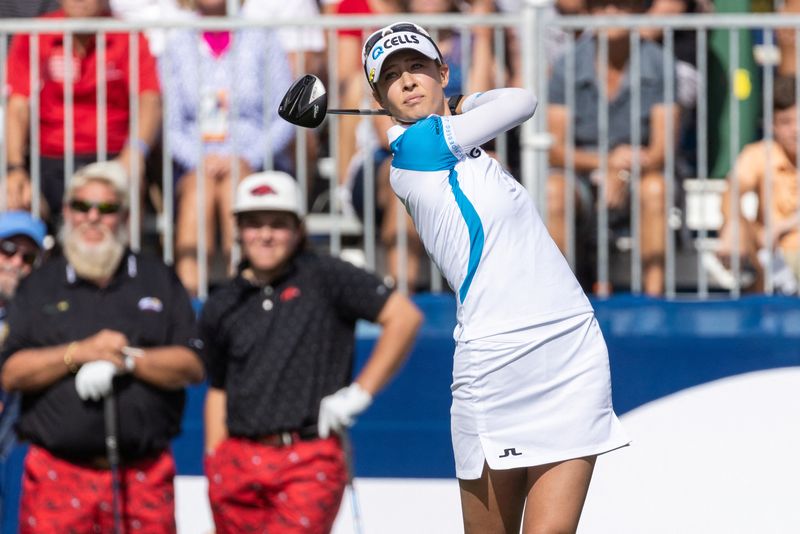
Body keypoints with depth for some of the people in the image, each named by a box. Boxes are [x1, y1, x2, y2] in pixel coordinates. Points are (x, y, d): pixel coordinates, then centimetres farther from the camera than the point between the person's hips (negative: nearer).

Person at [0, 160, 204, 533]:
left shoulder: (159, 281, 14)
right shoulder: (39, 287, 13)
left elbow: (192, 365, 6)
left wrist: (130, 359, -9)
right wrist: (81, 352, -9)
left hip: (143, 473, 1)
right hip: (59, 471, -1)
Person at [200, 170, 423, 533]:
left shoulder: (324, 279, 0)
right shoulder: (221, 308, 14)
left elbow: (404, 316, -4)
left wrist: (360, 393, -8)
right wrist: (214, 463, 14)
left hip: (309, 463, -5)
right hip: (237, 462, 5)